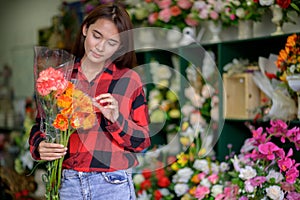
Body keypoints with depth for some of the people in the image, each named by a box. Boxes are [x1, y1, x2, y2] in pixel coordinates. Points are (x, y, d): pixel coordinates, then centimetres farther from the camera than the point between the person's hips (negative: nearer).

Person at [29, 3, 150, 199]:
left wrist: (116, 119, -17)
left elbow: (142, 141, 0)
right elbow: (40, 126, 8)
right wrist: (39, 146, -13)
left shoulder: (129, 79, -1)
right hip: (67, 182, 2)